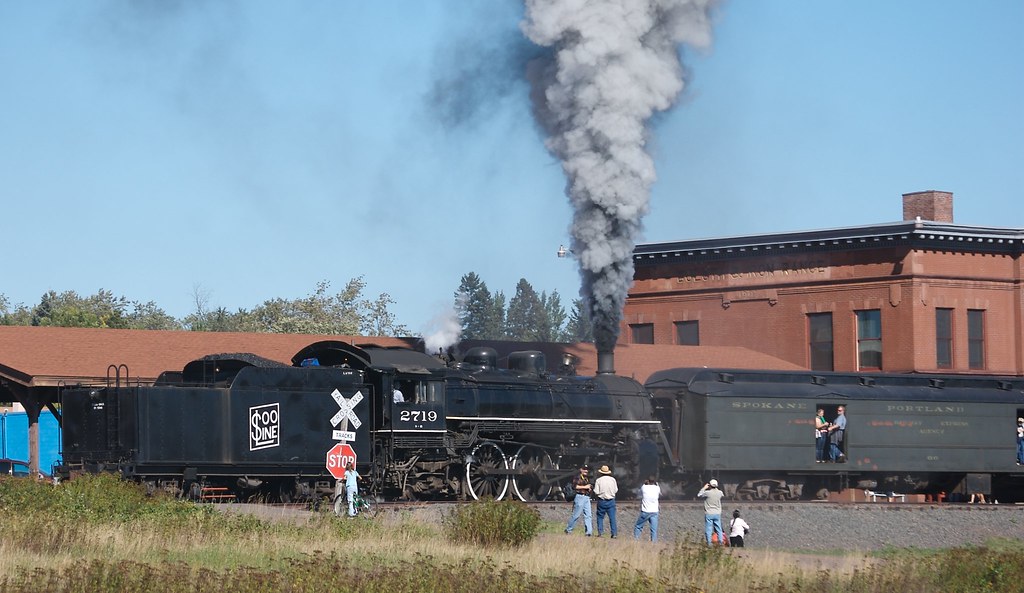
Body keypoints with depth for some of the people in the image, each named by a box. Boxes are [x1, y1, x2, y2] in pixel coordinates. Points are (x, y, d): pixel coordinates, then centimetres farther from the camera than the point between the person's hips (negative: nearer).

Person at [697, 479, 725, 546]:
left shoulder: (707, 493, -13)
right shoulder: (719, 493, -2)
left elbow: (698, 495, 3)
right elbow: (722, 495, 23)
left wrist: (704, 488, 12)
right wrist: (716, 489, 25)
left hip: (709, 514, -3)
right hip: (717, 514, 3)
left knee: (708, 530, -1)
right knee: (719, 529, 10)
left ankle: (709, 544, -5)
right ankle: (721, 542, 8)